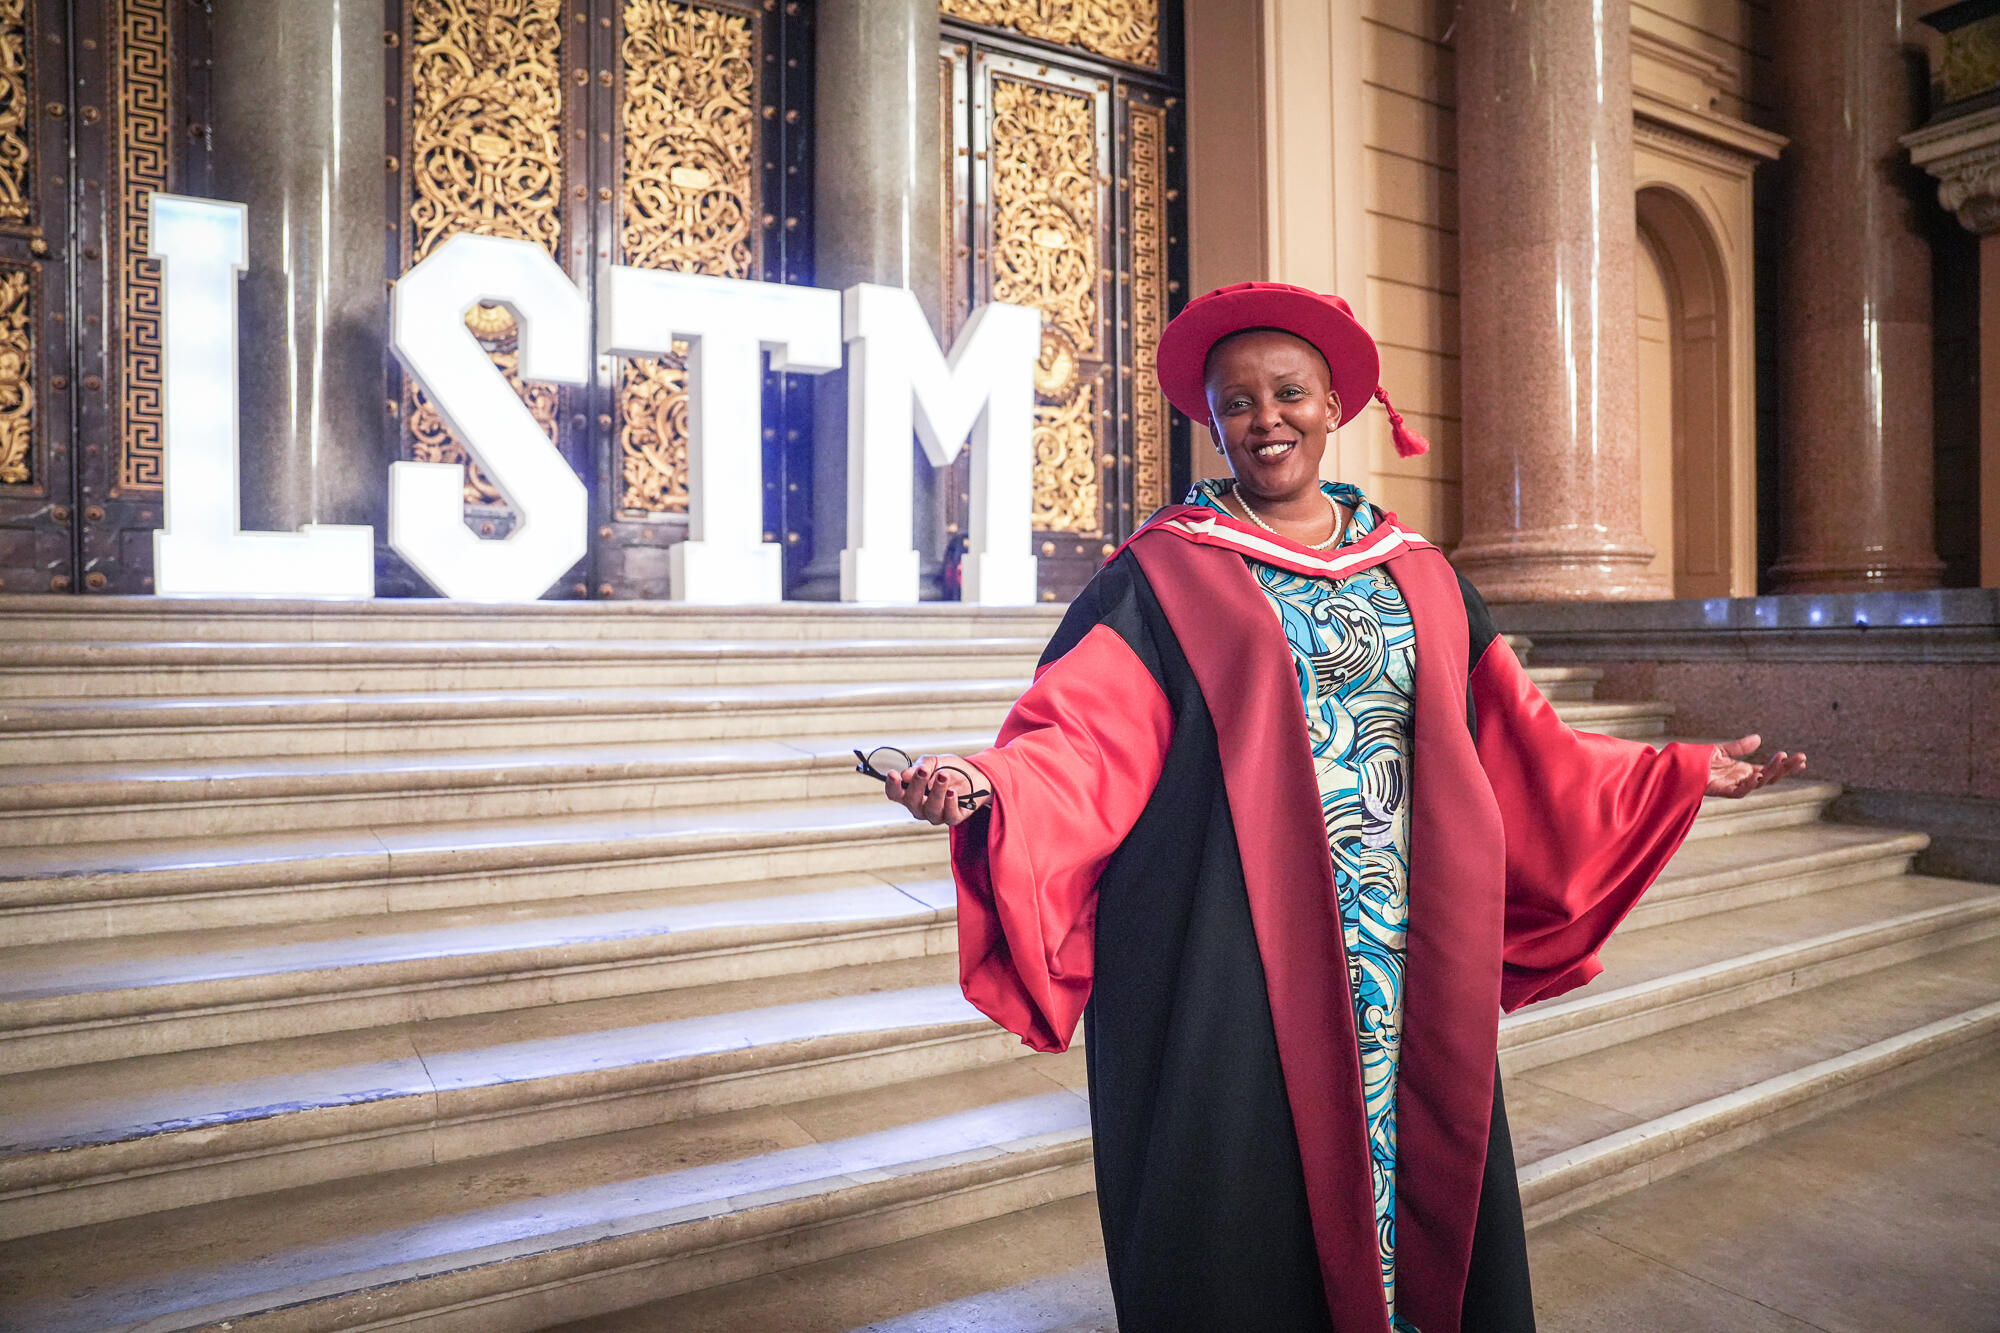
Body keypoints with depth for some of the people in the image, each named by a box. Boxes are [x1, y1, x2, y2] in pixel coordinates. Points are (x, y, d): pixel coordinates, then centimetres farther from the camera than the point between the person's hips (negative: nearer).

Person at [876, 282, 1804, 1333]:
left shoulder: (1418, 577, 13)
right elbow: (1086, 742, -12)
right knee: (1242, 1231, 2)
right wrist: (983, 785, -31)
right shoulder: (1163, 577, -1)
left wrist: (1682, 774, 16)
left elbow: (1518, 752, 17)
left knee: (1415, 1187, 12)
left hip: (1403, 971, 4)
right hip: (1232, 978, -4)